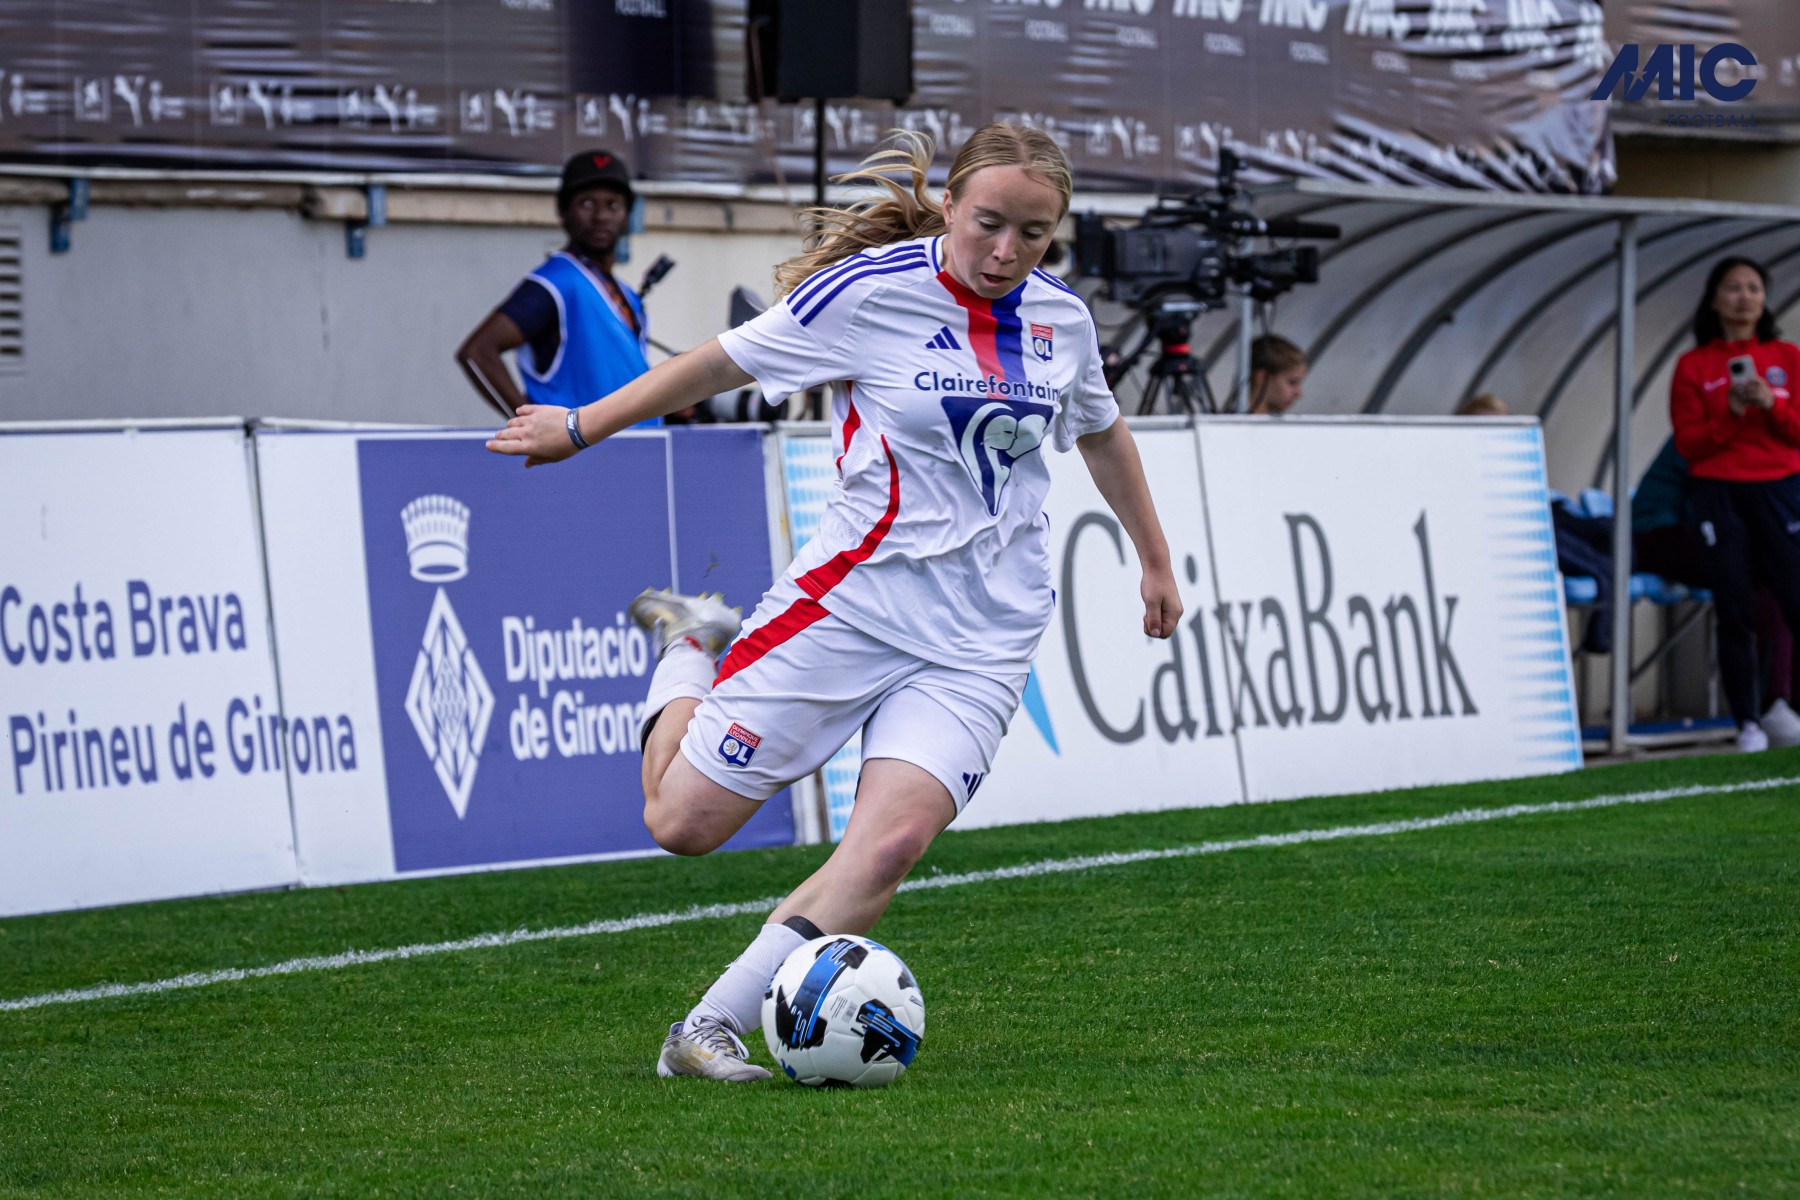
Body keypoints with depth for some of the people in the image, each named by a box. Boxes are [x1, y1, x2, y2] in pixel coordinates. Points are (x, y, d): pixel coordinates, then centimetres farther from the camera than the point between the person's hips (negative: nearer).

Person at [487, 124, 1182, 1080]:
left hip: (982, 640, 3)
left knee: (891, 842, -20)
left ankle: (710, 1031, -13)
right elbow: (724, 361, 2)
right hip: (856, 597, -3)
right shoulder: (869, 292, -8)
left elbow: (1101, 433, 26)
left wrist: (1155, 562, 34)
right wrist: (580, 427, 9)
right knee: (681, 822, 0)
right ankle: (690, 647, 30)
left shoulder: (1060, 318, 6)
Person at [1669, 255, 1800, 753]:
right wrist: (1731, 414, -13)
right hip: (1719, 492, 0)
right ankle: (1748, 724, 2)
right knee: (1735, 613, -2)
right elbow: (1688, 444, 1)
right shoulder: (1694, 366, 6)